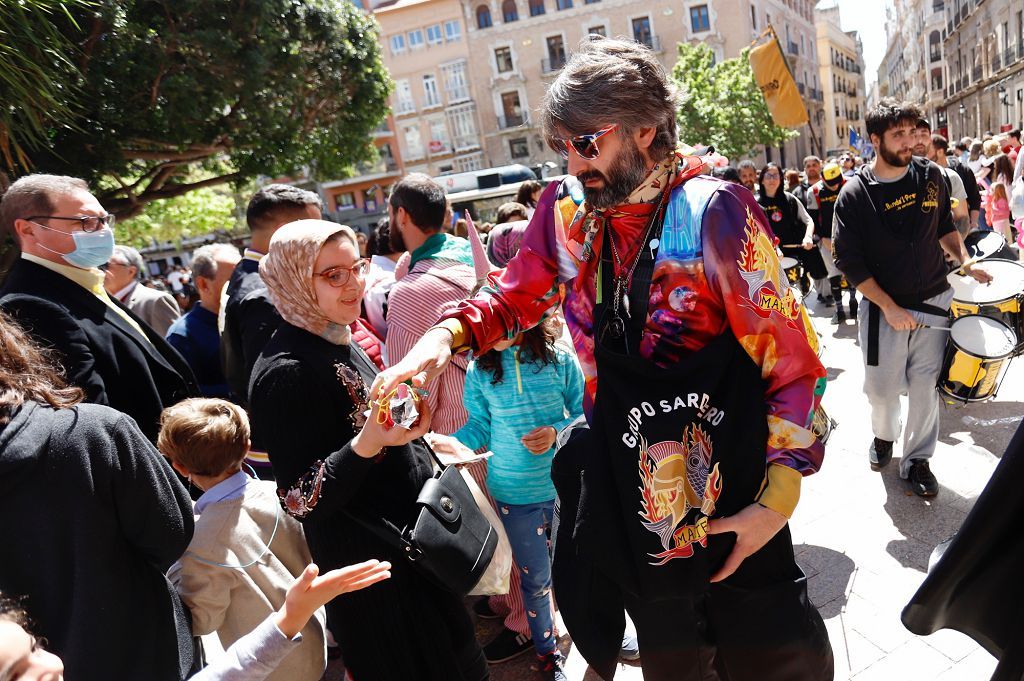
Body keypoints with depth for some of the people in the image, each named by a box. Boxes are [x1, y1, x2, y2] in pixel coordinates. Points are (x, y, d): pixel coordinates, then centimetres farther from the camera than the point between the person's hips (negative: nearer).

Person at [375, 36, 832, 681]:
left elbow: (790, 360, -14)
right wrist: (449, 333, -10)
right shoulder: (568, 210, -3)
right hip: (624, 477, 4)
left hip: (722, 483, -3)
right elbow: (516, 295, 10)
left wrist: (778, 499, -15)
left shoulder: (714, 212, -17)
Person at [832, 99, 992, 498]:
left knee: (926, 385, 3)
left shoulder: (930, 175, 1)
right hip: (883, 308, -2)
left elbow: (944, 225, 18)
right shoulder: (854, 196, -11)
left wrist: (965, 263, 4)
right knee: (882, 389, 5)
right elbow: (849, 261, -11)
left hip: (934, 300, 3)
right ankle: (883, 435, 36)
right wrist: (889, 307, -15)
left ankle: (917, 460, 20)